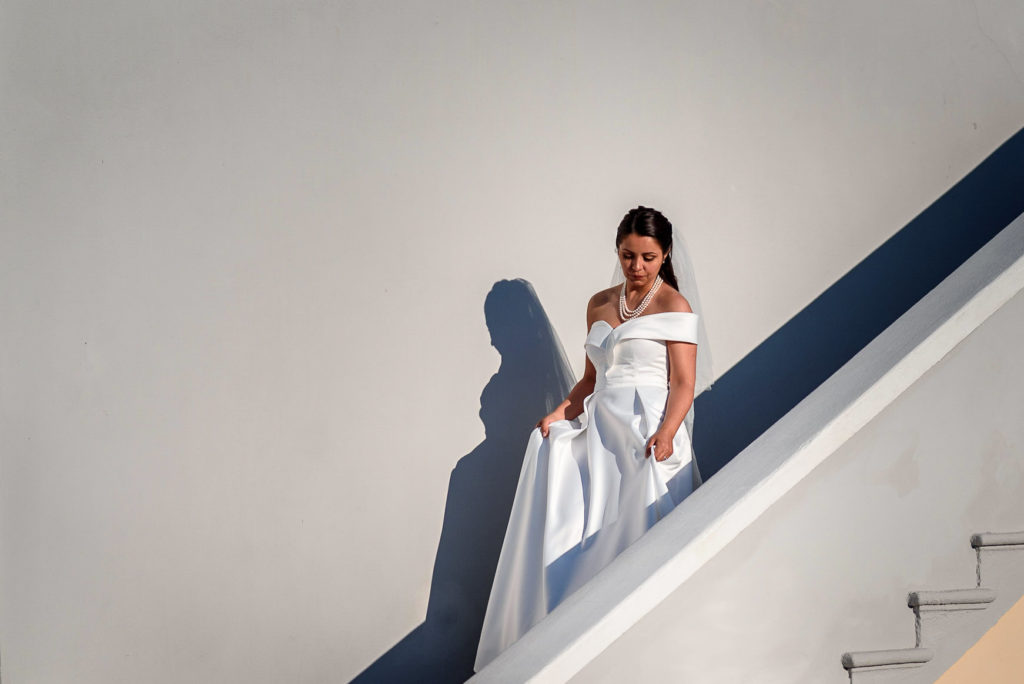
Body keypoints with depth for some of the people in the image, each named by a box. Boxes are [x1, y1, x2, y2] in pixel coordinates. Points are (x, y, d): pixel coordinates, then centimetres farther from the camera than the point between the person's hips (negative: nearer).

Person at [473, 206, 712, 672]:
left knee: (632, 533, -18)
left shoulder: (674, 306, 2)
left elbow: (684, 383, -6)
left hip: (648, 432, -5)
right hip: (599, 430, 5)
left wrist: (665, 433, -22)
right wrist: (562, 411, 4)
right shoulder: (599, 305, 18)